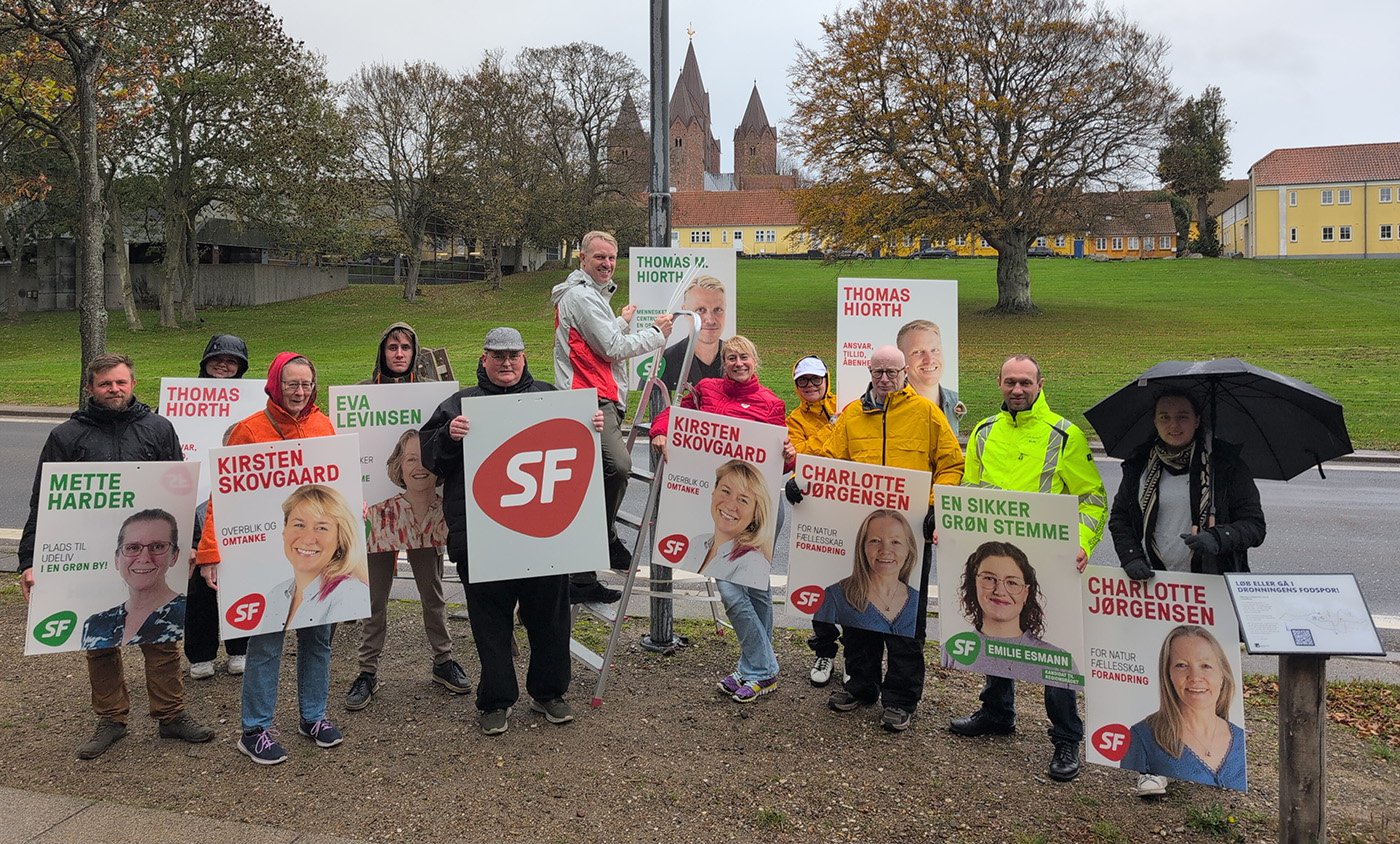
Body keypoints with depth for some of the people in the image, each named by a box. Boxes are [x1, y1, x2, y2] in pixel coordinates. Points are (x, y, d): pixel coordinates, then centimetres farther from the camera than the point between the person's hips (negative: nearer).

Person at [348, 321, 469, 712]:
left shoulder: (430, 387, 5)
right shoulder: (363, 391, 3)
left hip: (425, 501, 1)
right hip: (378, 501, -1)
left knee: (432, 590, 12)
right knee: (374, 594, 6)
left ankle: (443, 661, 27)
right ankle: (367, 671, 18)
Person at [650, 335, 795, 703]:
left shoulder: (771, 404, 8)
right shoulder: (706, 390, 11)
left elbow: (778, 461, 9)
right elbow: (673, 414, 20)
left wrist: (788, 457, -14)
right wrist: (661, 432, -1)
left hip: (759, 503, -1)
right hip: (717, 502, 1)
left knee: (758, 586, 3)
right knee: (730, 589, -4)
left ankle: (756, 670, 20)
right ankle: (763, 670, 13)